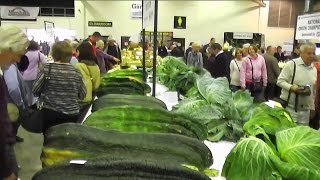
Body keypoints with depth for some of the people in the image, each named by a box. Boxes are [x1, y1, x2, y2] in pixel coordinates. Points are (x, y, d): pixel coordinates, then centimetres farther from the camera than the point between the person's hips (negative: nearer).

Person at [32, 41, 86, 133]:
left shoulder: (47, 69, -7)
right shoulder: (76, 72, -4)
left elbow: (35, 90, -2)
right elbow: (82, 95, 3)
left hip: (50, 113, -1)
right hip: (71, 114, 1)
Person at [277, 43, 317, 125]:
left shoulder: (314, 69, 11)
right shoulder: (291, 64, -7)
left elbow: (313, 90, 17)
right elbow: (280, 81, -9)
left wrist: (312, 107, 17)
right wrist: (292, 88, -24)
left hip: (305, 110, 5)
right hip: (289, 107, -5)